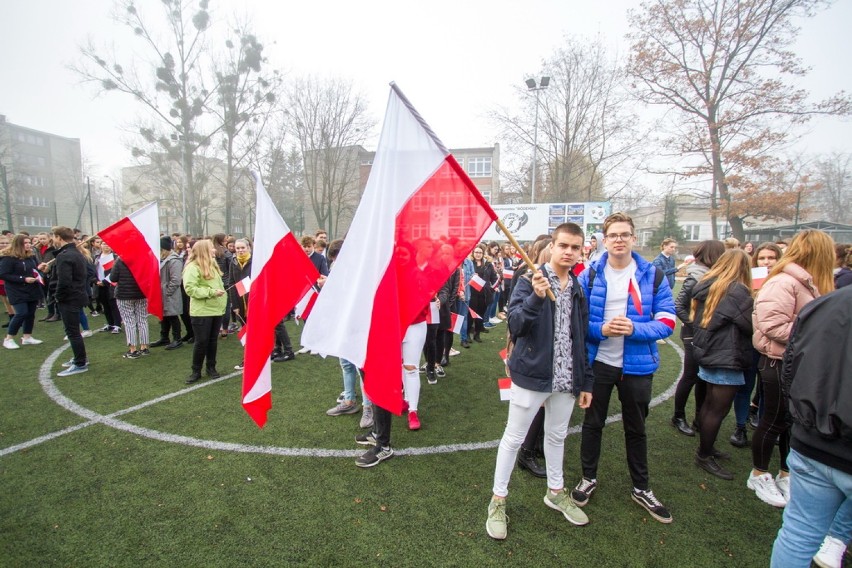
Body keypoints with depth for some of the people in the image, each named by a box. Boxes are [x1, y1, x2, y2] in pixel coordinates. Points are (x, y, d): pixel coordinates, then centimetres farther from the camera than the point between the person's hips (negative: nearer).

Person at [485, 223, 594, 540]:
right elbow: (515, 326, -20)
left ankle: (555, 492, 42)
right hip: (532, 374, -5)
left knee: (557, 436, 21)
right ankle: (498, 500, 24)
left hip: (566, 379, 6)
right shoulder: (530, 281, -10)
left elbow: (581, 340, 12)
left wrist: (586, 381, 12)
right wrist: (536, 297, -35)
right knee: (514, 438, 7)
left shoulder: (579, 289, 7)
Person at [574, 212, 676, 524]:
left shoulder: (653, 276, -6)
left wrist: (634, 329, -23)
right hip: (598, 362, 0)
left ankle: (641, 488, 38)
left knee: (636, 428, 18)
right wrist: (601, 329, -21)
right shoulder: (589, 275, -5)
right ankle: (588, 478, 36)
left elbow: (666, 322, -7)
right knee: (592, 423, 15)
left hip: (637, 365, 0)